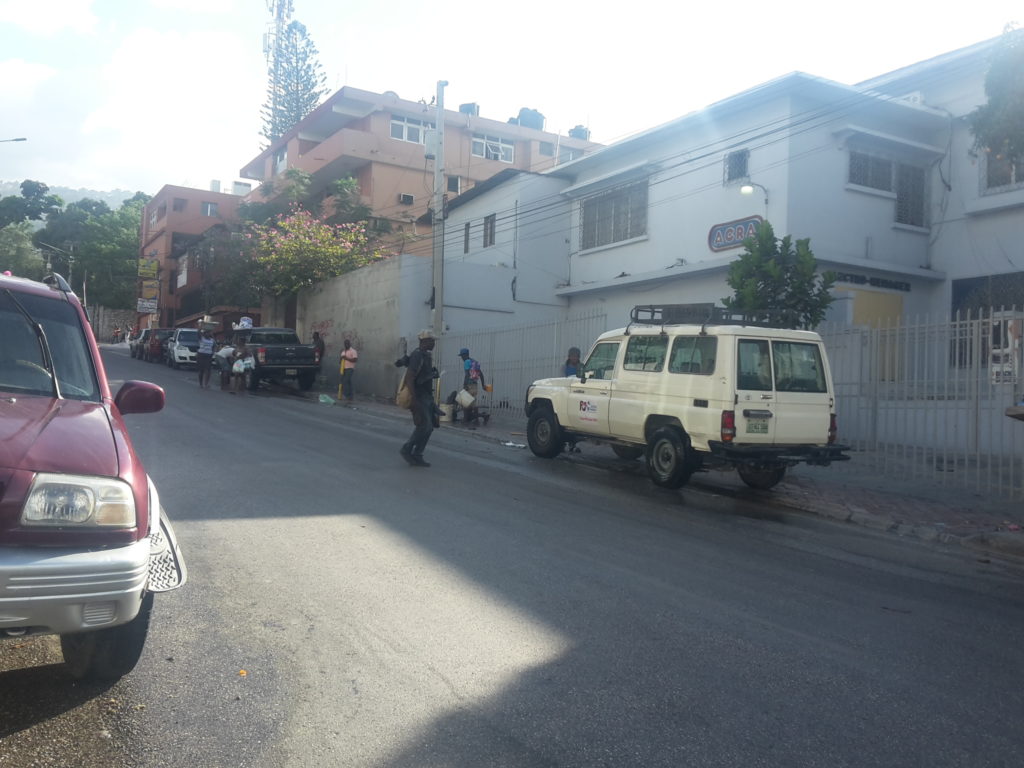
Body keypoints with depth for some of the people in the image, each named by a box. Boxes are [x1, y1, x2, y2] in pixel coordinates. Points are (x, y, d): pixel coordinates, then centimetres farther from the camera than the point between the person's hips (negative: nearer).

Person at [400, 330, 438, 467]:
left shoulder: (427, 355, 13)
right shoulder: (417, 355, -16)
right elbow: (409, 378, -23)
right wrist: (414, 400, -26)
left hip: (427, 396, 10)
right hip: (419, 397, -10)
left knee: (428, 427, 9)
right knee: (424, 426, -10)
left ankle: (417, 456, 14)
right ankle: (406, 449, 5)